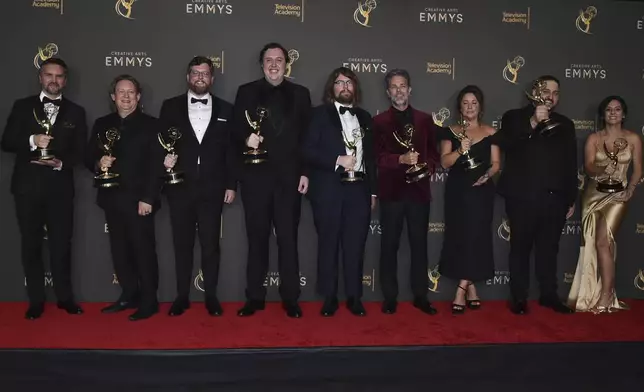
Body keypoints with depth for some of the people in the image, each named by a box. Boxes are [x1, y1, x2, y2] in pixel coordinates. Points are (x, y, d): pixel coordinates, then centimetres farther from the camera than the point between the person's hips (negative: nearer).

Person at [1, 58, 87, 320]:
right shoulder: (22, 106, 8)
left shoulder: (75, 112, 9)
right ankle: (36, 300, 16)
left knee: (61, 243, 4)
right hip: (27, 186, 0)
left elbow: (80, 151, 4)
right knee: (31, 244, 6)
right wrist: (32, 141, -16)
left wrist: (61, 163, -14)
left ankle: (65, 297, 16)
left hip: (60, 187, 0)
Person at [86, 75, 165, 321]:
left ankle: (149, 301, 8)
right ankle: (129, 295, 22)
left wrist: (148, 198, -14)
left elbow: (156, 165, -7)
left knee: (144, 250, -1)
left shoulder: (150, 125, 0)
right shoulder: (102, 124, 14)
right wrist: (98, 163, -11)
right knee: (119, 250, 10)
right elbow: (89, 157, 14)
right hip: (112, 199, 5)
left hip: (138, 199, -5)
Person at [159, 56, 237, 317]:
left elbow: (231, 150, 5)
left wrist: (231, 185, 1)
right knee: (182, 243, 8)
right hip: (180, 187, 1)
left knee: (210, 244, 5)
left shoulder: (225, 109, 7)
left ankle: (211, 296, 16)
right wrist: (164, 159, -13)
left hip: (212, 188, 0)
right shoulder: (170, 107, 8)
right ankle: (182, 296, 19)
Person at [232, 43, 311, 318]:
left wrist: (305, 172, 0)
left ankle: (290, 299, 12)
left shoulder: (300, 94, 10)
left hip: (289, 176, 0)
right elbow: (236, 129, 5)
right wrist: (246, 138, -18)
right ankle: (255, 297, 16)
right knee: (257, 238, 7)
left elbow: (307, 136, 7)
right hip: (255, 176, 0)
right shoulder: (246, 92, 9)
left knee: (288, 239, 3)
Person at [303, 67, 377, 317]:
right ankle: (329, 298, 15)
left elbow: (371, 157, 15)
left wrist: (373, 191, 11)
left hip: (359, 190, 3)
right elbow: (308, 150, -7)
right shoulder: (320, 114, 3)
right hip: (329, 190, -3)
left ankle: (354, 297, 16)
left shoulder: (365, 117, 16)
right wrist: (338, 160, -16)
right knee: (328, 245, 4)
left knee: (355, 246, 5)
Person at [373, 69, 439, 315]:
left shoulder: (425, 120, 12)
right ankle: (390, 297, 12)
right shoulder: (379, 122, 5)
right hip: (391, 190, -2)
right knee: (389, 245, 4)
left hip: (419, 189, 2)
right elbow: (377, 157, -4)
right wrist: (401, 159, -20)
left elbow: (433, 152, 13)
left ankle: (420, 296, 17)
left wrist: (428, 167, -7)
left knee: (419, 244, 7)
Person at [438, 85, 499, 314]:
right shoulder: (452, 133, 6)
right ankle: (470, 288, 16)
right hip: (457, 191, 1)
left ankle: (461, 291, 0)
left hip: (481, 191, -1)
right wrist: (460, 150, -19)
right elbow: (445, 162, -3)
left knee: (476, 237, -6)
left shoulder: (490, 132, 6)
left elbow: (496, 163, 3)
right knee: (458, 237, 2)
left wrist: (487, 175, -17)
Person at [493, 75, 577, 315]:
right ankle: (519, 298, 10)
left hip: (555, 198, 4)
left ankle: (549, 295, 21)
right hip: (523, 197, -3)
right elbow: (505, 145, -13)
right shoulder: (514, 117, 5)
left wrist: (571, 199, 11)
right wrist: (532, 123, -21)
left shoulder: (565, 124, 16)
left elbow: (571, 164, 14)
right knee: (520, 248, 3)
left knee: (549, 249, 10)